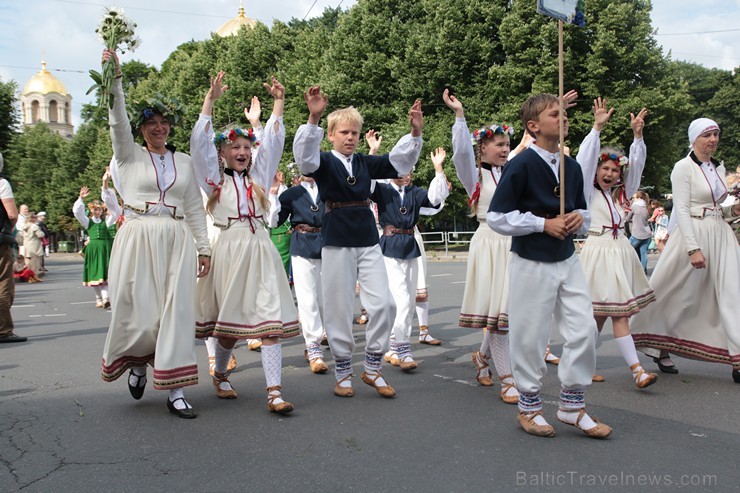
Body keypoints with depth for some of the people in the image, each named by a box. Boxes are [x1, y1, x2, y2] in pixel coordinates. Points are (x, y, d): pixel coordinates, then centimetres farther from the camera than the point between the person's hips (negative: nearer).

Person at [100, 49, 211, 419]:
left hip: (176, 241, 2)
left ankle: (175, 389, -1)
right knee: (139, 311, -2)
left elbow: (195, 208, 13)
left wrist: (203, 247, 7)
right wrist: (115, 78, -20)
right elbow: (117, 121, -9)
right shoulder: (129, 154, 8)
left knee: (176, 311, -5)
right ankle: (137, 364, 30)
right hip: (138, 239, -2)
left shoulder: (184, 162, 14)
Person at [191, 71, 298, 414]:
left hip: (260, 248, 2)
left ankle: (275, 392, -11)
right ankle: (220, 375, 30)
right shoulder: (214, 179, 8)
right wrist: (211, 100, -9)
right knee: (228, 321, 3)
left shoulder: (258, 177, 17)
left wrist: (278, 103, 7)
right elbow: (200, 142, -3)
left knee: (271, 320, -8)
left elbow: (273, 142, 12)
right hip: (229, 249, -2)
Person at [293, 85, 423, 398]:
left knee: (383, 304, -3)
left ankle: (372, 369, 13)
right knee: (338, 309, 3)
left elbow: (399, 161, 2)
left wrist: (415, 133, -16)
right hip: (336, 241, -4)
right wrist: (313, 119, -39)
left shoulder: (365, 163, 11)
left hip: (368, 239, 4)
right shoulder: (324, 162, -1)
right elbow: (304, 155, -23)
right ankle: (343, 372, 18)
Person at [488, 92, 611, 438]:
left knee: (584, 329, 3)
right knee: (529, 337, 4)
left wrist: (579, 219, -3)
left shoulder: (572, 167, 7)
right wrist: (544, 224, -17)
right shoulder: (521, 165, -12)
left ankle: (572, 406, 20)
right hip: (531, 263, -6)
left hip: (567, 259, 6)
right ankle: (529, 406, 24)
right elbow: (497, 217, -14)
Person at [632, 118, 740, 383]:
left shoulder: (719, 168, 15)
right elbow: (681, 210, -14)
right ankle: (661, 350, 22)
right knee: (680, 297, 3)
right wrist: (694, 248, -22)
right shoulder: (684, 167, -7)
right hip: (693, 234, -6)